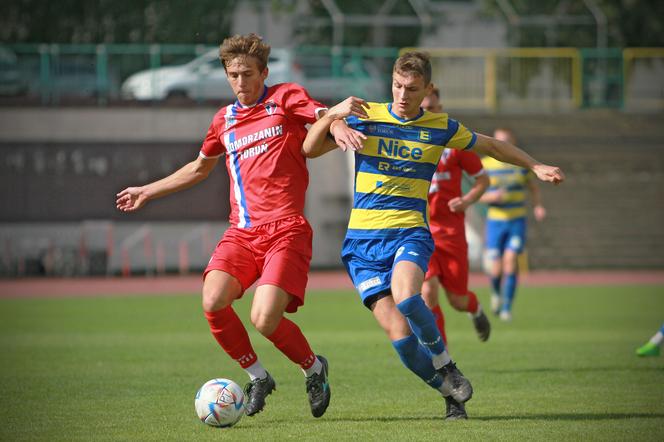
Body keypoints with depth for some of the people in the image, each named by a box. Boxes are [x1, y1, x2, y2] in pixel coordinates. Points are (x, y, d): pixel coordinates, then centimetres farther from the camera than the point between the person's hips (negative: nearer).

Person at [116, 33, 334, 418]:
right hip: (242, 231, 5)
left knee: (265, 320, -20)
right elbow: (200, 168, 36)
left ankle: (314, 369, 11)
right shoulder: (225, 120, 20)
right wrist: (147, 192, 40)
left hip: (285, 229, -5)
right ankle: (258, 377, 4)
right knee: (213, 303, -19)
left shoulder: (287, 98, 5)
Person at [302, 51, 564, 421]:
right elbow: (310, 148, -2)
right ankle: (453, 395, 7)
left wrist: (535, 166, 19)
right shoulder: (365, 116, 2)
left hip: (410, 231, -1)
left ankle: (445, 364, -10)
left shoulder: (440, 127, 6)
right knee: (399, 335, -14)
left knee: (405, 296, -34)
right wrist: (332, 115, -19)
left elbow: (491, 146, 23)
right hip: (362, 239, 1)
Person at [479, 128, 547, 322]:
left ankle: (507, 307, -6)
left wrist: (537, 206, -1)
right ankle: (496, 292, 29)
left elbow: (533, 187, 16)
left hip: (517, 220, 1)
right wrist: (491, 196, -20)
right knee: (495, 270, -6)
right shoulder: (485, 165, -2)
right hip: (495, 221, -1)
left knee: (511, 260, -16)